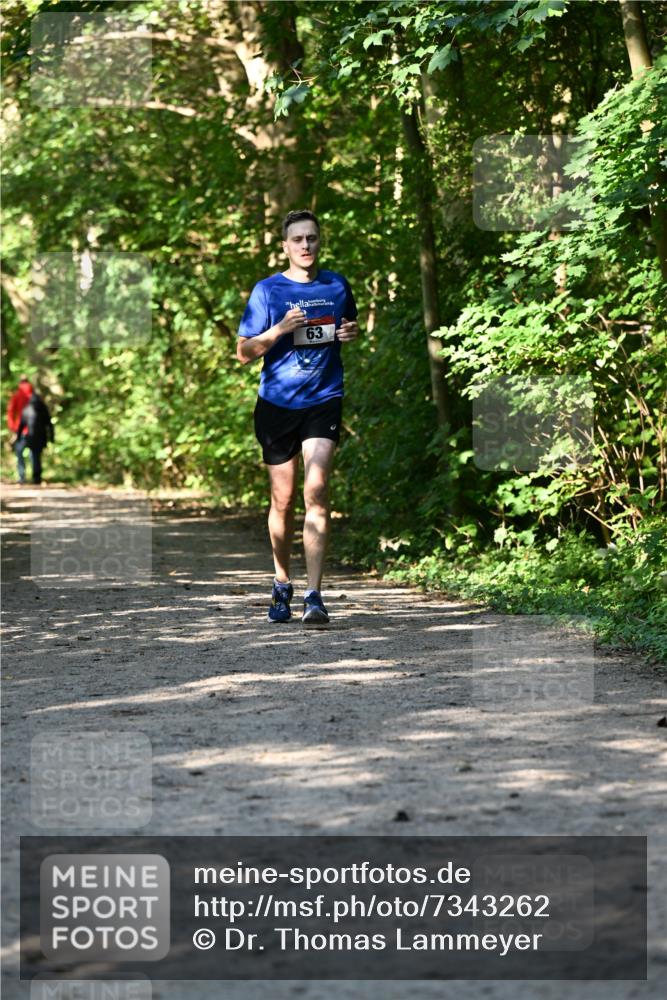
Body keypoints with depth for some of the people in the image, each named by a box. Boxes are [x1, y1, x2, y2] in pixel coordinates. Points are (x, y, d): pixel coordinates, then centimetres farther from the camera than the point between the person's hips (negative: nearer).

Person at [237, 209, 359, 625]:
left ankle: (314, 595, -19)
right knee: (283, 500, 6)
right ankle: (282, 584, 27)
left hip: (324, 400, 0)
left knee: (316, 490, -16)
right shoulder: (267, 291, 0)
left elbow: (349, 327, 26)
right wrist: (280, 330, -16)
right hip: (278, 403, 0)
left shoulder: (337, 286, 8)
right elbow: (244, 353, 0)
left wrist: (352, 334, 2)